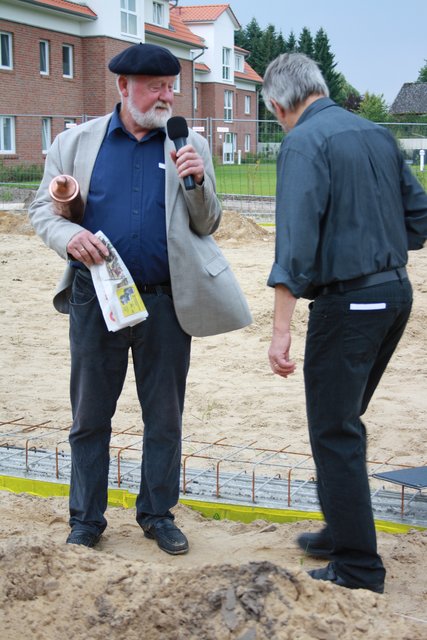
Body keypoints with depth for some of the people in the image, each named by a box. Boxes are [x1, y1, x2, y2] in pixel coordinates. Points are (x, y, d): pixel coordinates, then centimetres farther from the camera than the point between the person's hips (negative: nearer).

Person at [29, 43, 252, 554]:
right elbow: (43, 208, 5)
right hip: (97, 297, 0)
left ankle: (158, 515, 27)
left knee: (165, 417, 11)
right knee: (89, 417, 9)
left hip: (166, 301, 1)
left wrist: (197, 182, -14)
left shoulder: (190, 146, 5)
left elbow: (206, 226, 6)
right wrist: (68, 236, -17)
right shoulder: (76, 142, 3)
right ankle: (86, 520, 23)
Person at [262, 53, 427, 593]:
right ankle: (342, 533, 34)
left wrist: (281, 329, -23)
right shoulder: (376, 132, 11)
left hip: (348, 300, -8)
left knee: (335, 432, 2)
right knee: (344, 422, 21)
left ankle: (358, 568, 8)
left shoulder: (303, 142, -12)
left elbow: (296, 239, -22)